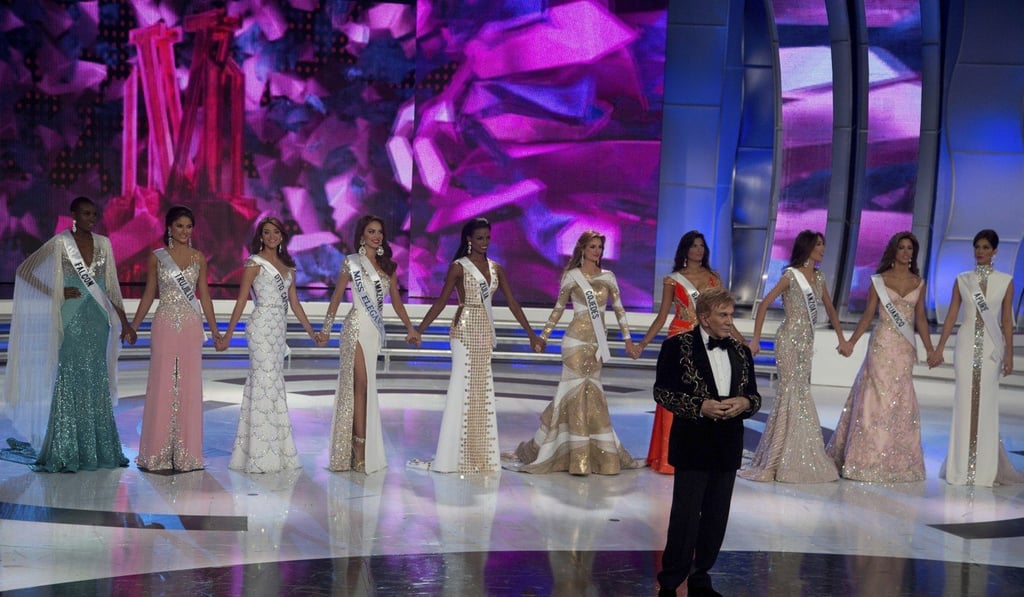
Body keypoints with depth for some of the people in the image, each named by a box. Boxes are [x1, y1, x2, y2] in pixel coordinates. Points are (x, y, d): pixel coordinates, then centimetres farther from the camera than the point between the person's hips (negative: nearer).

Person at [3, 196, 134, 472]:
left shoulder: (103, 243, 10)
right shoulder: (60, 243, -3)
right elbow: (24, 270, -4)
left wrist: (124, 322, 10)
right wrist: (57, 293, -7)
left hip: (99, 322, 4)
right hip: (72, 321, -4)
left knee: (98, 384, 7)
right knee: (70, 383, -3)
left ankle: (100, 450, 14)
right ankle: (64, 455, 4)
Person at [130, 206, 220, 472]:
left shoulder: (198, 258, 8)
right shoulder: (156, 257, 4)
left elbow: (204, 295, 11)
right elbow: (148, 295, 9)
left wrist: (215, 330, 8)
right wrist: (132, 327, 5)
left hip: (191, 326, 2)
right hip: (165, 326, -1)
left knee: (189, 386, 3)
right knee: (162, 386, -1)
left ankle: (186, 453, 10)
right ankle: (159, 453, 7)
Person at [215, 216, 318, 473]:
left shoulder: (287, 266, 17)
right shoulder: (255, 263, -2)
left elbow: (294, 302, 19)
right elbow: (241, 300, -4)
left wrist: (311, 331, 16)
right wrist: (227, 335, -8)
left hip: (279, 327, 7)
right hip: (262, 325, -7)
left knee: (273, 383, 7)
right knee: (265, 381, -8)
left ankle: (274, 451, 12)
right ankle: (260, 456, -5)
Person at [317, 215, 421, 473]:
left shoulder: (388, 266, 13)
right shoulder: (352, 262, 0)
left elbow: (396, 300, 15)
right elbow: (336, 297, 5)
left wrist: (409, 327, 7)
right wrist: (326, 329, 4)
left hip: (376, 329, 5)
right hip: (357, 327, -5)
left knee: (365, 387, 6)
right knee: (361, 385, -9)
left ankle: (363, 451, 10)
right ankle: (360, 451, -7)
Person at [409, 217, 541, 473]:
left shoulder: (496, 268, 11)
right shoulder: (458, 267, -3)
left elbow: (512, 303, 12)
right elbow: (441, 301, -3)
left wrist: (531, 333, 9)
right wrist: (419, 329, -8)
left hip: (486, 332, 5)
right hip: (465, 330, -5)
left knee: (482, 390, 7)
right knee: (462, 387, -6)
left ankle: (479, 451, 14)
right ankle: (454, 454, -1)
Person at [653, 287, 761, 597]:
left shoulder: (741, 351, 10)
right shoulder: (677, 346, -5)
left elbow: (754, 395, 15)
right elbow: (661, 391, -8)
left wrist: (745, 403, -9)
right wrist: (700, 406, -19)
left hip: (727, 447, 5)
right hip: (693, 446, -5)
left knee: (716, 518, 11)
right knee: (685, 516, -3)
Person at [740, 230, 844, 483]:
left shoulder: (819, 277, 12)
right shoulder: (791, 275, -8)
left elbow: (829, 309, 22)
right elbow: (764, 304, -11)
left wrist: (841, 338, 22)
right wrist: (755, 338, -15)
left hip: (807, 341, 7)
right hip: (789, 339, -6)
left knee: (800, 393, 8)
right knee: (793, 392, -7)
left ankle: (799, 458, 15)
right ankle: (784, 461, 0)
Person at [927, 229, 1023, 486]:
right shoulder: (962, 280, 6)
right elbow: (951, 316, 6)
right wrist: (938, 349, 1)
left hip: (991, 346, -1)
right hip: (966, 343, 1)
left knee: (986, 403, -1)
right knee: (965, 401, 0)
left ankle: (985, 467, 9)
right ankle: (961, 467, 7)